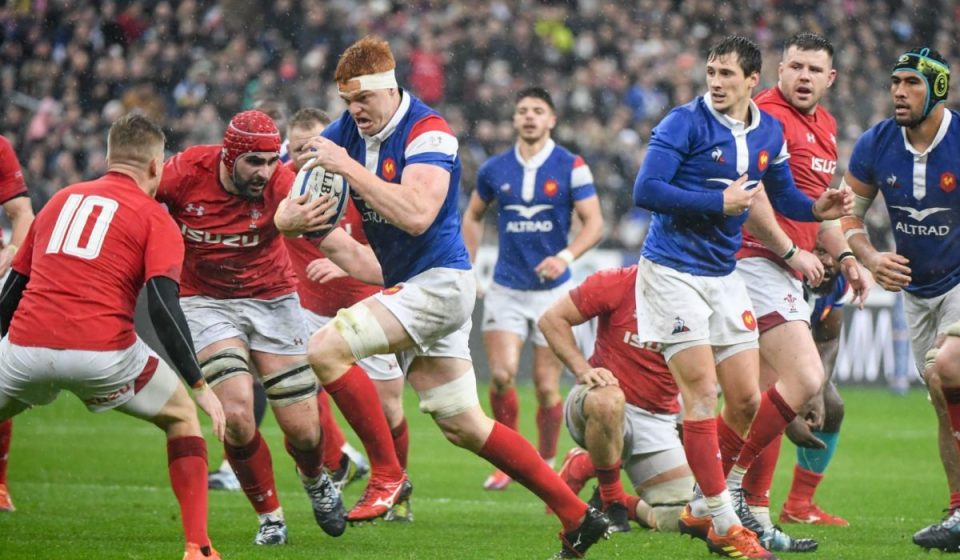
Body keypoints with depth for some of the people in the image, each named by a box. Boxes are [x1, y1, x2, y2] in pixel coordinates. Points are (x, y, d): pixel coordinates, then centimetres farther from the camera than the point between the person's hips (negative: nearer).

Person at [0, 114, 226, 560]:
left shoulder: (60, 201, 21)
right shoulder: (154, 218, 8)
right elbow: (162, 307, -6)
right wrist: (200, 387, -4)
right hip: (103, 352, -3)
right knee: (182, 417, 21)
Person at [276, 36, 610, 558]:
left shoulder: (427, 132, -17)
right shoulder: (344, 133, 4)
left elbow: (416, 215, -32)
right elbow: (286, 212, 3)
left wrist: (349, 167, -32)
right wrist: (294, 217, -21)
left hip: (439, 280, -9)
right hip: (405, 288, 9)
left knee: (326, 349, -21)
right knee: (464, 426, 10)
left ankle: (387, 475, -11)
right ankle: (577, 516, 14)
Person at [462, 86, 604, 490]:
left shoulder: (571, 167, -4)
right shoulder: (494, 169, 5)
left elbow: (594, 223, -6)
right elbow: (473, 217, 20)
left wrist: (566, 256, -23)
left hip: (553, 289, -2)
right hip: (505, 288, 2)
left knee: (547, 385, -1)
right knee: (502, 374, -14)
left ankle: (546, 465, 16)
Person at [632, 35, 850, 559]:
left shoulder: (768, 133, 7)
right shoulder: (685, 123, -12)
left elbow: (781, 195, 20)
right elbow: (646, 190, -19)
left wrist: (817, 209, -2)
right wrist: (720, 203, -22)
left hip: (724, 275, 7)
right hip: (673, 273, -7)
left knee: (747, 400, 4)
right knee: (701, 392, -11)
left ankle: (703, 508, 21)